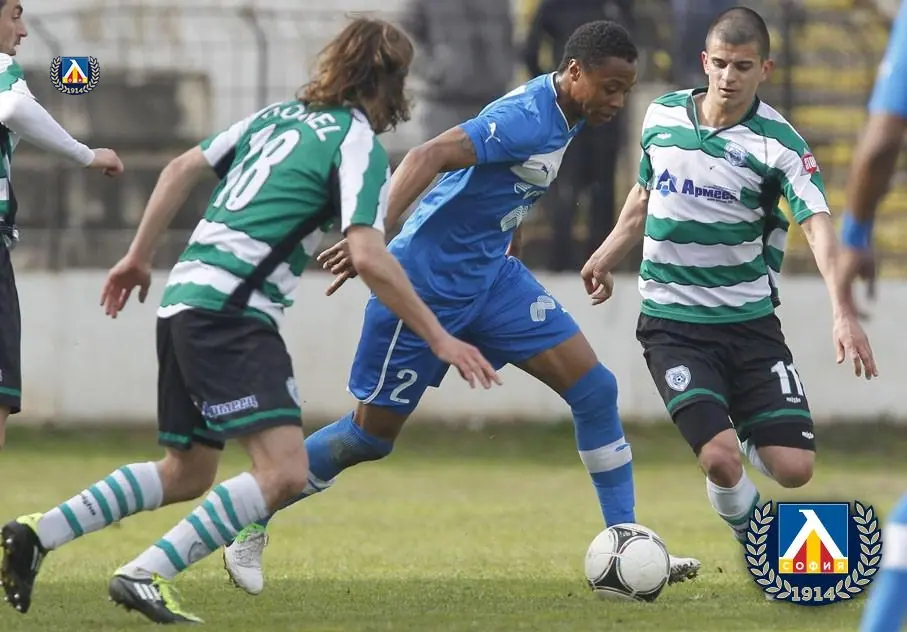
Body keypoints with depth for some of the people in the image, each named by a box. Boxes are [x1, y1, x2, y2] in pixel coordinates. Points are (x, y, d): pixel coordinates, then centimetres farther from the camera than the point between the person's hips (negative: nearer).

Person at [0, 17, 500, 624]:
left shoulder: (279, 115, 19)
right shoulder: (360, 144, -5)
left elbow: (182, 169, 21)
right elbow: (368, 257, -16)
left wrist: (139, 256, 29)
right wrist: (438, 338, -11)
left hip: (185, 301, 9)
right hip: (231, 313, -9)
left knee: (186, 473, 21)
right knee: (284, 470, -17)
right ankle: (146, 575, -22)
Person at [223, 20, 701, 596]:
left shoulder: (565, 115, 2)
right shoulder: (527, 117, -27)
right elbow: (428, 158, -39)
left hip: (493, 273, 8)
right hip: (429, 283, -8)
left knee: (595, 388, -3)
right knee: (372, 434, 1)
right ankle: (252, 523, 20)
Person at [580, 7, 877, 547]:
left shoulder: (777, 141, -10)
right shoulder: (663, 116, 1)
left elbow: (818, 224, -22)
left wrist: (844, 312, -35)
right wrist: (607, 257, 23)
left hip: (749, 320, 0)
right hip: (672, 324, 0)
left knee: (794, 469, -7)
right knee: (720, 459, -19)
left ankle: (751, 443, 31)